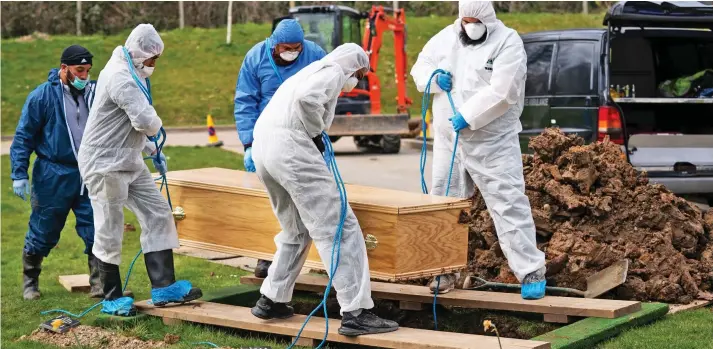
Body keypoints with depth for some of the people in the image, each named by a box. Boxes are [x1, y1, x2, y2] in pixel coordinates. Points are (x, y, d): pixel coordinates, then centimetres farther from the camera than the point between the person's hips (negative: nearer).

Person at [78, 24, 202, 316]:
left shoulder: (129, 74, 13)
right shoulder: (120, 78, -21)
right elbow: (146, 121, -29)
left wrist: (152, 150, 16)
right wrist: (157, 127, -7)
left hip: (130, 163, 10)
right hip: (105, 165, -10)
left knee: (158, 215, 5)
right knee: (110, 232, 1)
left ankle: (164, 287, 7)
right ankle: (111, 299, 14)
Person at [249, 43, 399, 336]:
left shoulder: (310, 71, 32)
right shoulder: (333, 71, 3)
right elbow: (306, 98, -18)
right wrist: (316, 134, -5)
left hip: (263, 146, 9)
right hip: (290, 146, -9)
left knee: (297, 230, 24)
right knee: (339, 228, -8)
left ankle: (271, 300, 26)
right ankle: (356, 313, -12)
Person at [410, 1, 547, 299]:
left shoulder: (507, 42, -10)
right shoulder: (446, 37, 7)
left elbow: (501, 92, -20)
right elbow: (420, 67, 17)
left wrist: (468, 117, -23)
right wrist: (435, 78, -6)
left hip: (493, 143, -6)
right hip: (448, 140, 6)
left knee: (508, 205, -8)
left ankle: (531, 272, -2)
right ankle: (446, 270, 24)